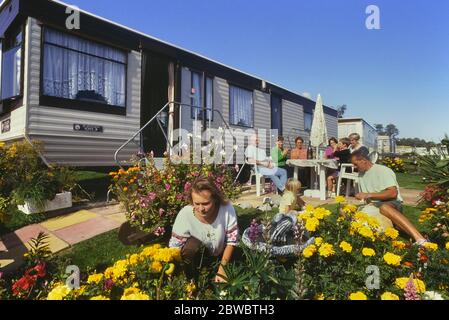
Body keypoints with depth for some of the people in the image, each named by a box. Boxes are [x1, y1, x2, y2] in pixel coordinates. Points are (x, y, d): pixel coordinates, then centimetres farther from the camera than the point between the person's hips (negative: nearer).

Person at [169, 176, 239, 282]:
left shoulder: (227, 208, -29)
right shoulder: (185, 214, -30)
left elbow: (232, 241, -17)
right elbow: (175, 246, -23)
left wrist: (222, 267, -18)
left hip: (221, 255, 1)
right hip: (196, 256, -1)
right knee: (192, 244, -31)